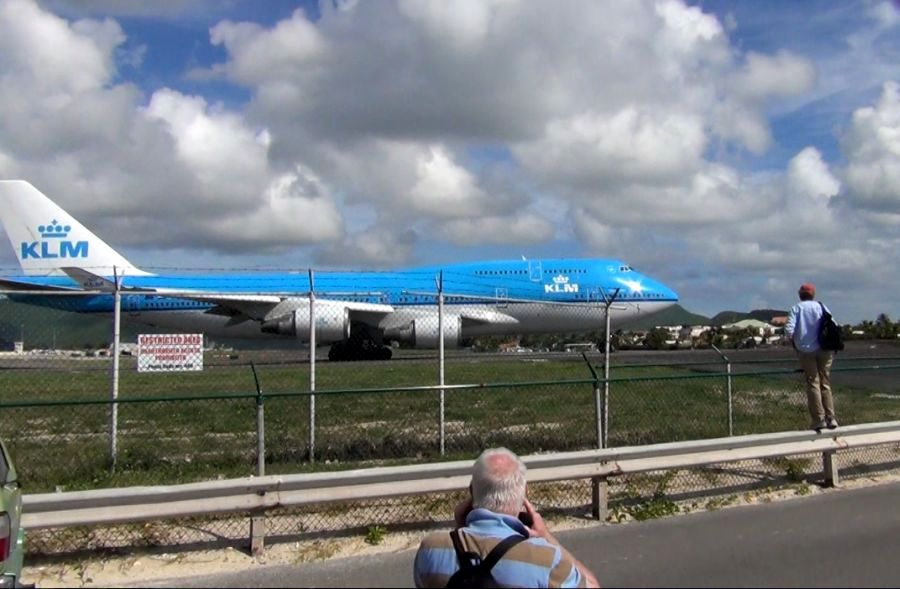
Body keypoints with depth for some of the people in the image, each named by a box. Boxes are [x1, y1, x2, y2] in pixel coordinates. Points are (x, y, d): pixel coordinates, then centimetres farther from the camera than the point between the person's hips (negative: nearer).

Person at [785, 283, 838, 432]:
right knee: (825, 384, 11)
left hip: (806, 350, -2)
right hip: (824, 349, 2)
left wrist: (792, 339, 8)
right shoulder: (821, 307, 6)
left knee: (813, 383, 5)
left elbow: (789, 330, -12)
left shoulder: (797, 308, 0)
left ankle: (818, 419, -1)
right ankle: (830, 418, 4)